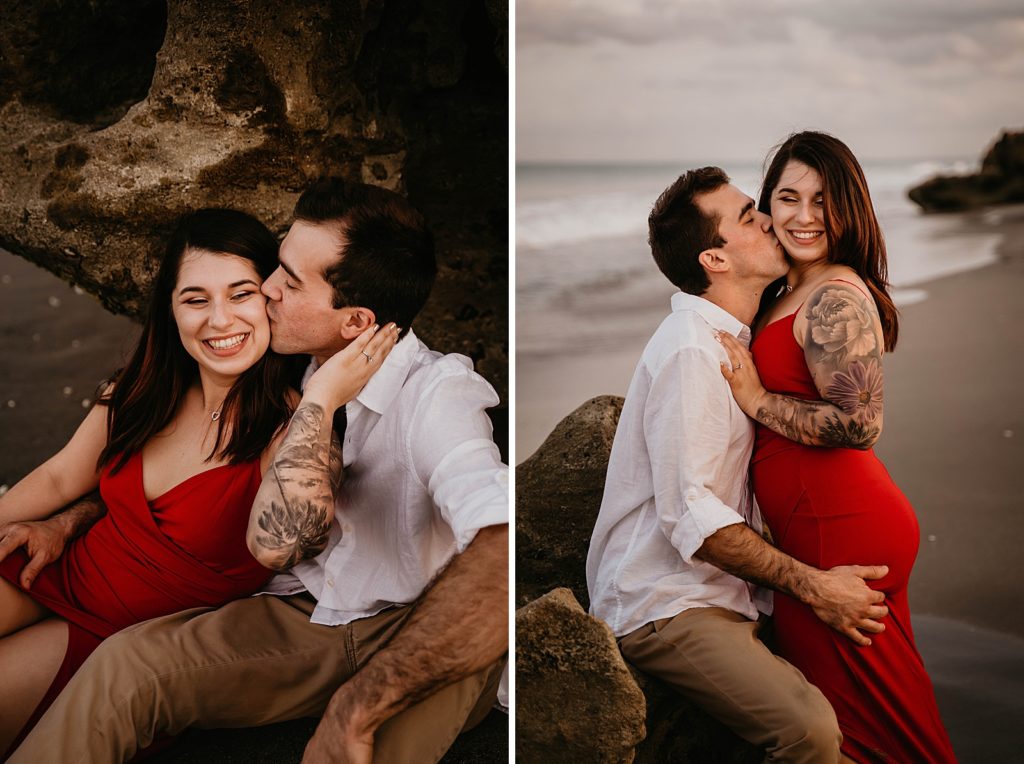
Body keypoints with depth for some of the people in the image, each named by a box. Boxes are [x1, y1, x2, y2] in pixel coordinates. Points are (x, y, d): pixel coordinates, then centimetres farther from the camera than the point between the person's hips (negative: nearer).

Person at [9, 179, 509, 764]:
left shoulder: (437, 393, -22)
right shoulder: (302, 371, 0)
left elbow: (505, 552, -41)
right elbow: (273, 543, -7)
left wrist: (358, 708, -36)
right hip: (304, 615, 6)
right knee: (125, 663, -16)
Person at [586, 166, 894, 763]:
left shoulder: (731, 340, 16)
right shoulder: (691, 350, -17)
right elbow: (689, 514, -22)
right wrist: (813, 585, -18)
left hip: (718, 592, 10)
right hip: (663, 605, -10)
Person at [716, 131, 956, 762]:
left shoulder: (837, 297, -16)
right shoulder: (793, 292, 14)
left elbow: (860, 425, -23)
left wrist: (757, 400, -16)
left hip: (840, 527, -10)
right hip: (828, 522, 10)